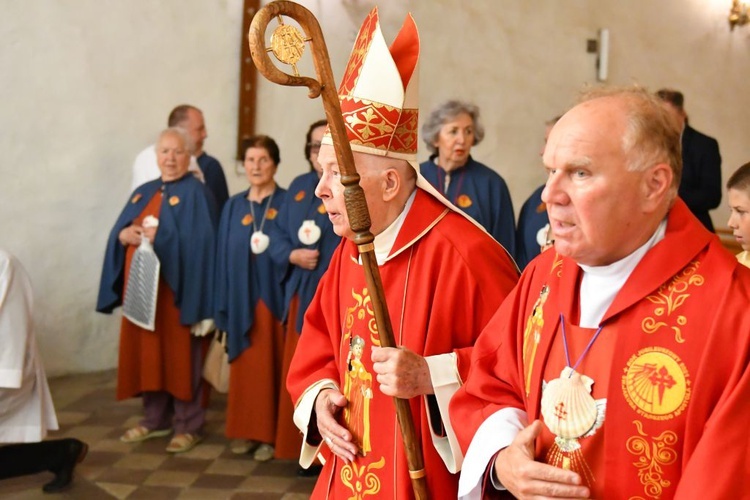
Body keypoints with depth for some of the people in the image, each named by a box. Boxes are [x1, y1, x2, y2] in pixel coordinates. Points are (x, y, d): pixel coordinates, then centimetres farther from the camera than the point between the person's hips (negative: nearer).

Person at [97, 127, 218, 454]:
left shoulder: (196, 193, -5)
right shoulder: (143, 193, 15)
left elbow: (198, 242, -16)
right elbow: (118, 231, 11)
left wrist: (161, 236, -23)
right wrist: (124, 235, -11)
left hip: (178, 289, -6)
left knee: (181, 356, -1)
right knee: (149, 354, 12)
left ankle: (188, 426, 9)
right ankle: (156, 419, 24)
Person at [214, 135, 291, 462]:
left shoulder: (287, 203, 0)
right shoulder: (234, 206, 11)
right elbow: (226, 256, 9)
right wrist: (224, 305, 5)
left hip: (275, 296, -4)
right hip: (242, 299, 4)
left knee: (272, 366, 0)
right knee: (245, 366, 9)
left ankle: (272, 434, 10)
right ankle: (247, 430, 21)